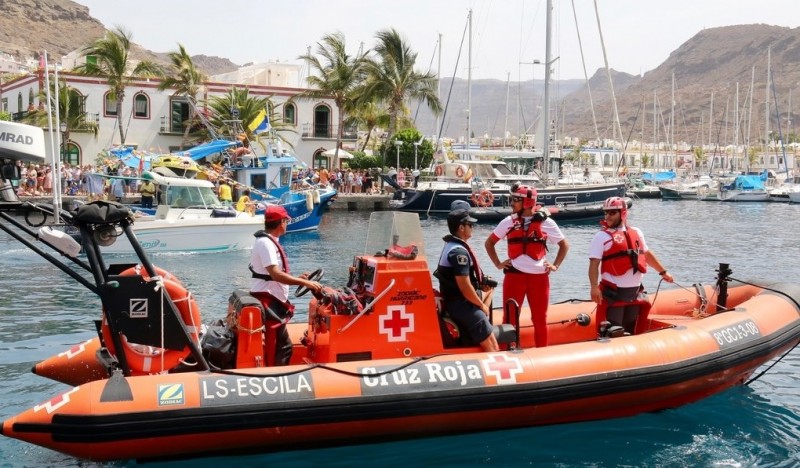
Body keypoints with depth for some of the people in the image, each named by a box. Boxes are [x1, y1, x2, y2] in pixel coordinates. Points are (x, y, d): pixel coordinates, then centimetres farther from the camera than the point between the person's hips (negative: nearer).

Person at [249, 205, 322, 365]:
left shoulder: (269, 241, 14)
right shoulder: (266, 243, -17)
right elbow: (276, 274, -26)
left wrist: (297, 279, 15)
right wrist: (305, 283, -26)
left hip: (273, 300, 11)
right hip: (268, 301, -11)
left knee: (279, 344, 16)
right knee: (283, 346, -9)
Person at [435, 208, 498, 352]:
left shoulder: (452, 245, 10)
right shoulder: (459, 251, -22)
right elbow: (465, 288, -26)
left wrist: (483, 283, 10)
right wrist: (482, 305, -10)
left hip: (457, 300, 10)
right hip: (461, 305, -10)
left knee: (489, 288, 33)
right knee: (492, 346, -12)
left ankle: (482, 319, 18)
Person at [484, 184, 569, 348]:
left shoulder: (546, 222, 0)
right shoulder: (508, 222, 3)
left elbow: (564, 245, 11)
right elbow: (489, 243, 13)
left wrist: (555, 265, 3)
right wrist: (498, 264, 5)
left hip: (539, 277, 0)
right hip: (514, 276, 1)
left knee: (540, 319, 9)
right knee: (510, 318, 2)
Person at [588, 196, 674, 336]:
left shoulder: (636, 232, 10)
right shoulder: (602, 237, -5)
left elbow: (647, 254, 24)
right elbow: (594, 264, -12)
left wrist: (663, 272, 29)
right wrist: (594, 287, -24)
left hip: (635, 293, 6)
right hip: (613, 293, -6)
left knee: (631, 331, 16)